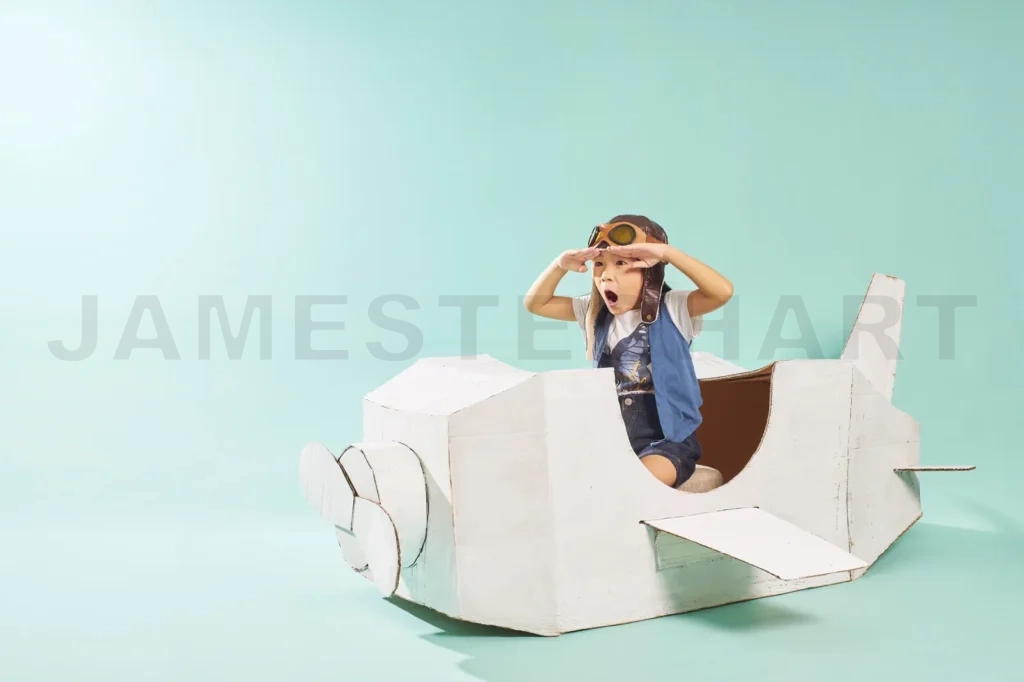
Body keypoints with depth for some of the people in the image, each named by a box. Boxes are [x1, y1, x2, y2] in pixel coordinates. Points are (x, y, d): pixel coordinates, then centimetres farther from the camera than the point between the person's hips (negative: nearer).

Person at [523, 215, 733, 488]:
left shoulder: (672, 308, -7)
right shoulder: (595, 312, 8)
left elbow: (723, 291, -24)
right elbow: (535, 303, 10)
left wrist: (668, 253, -26)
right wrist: (560, 265, -8)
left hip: (667, 439, -5)